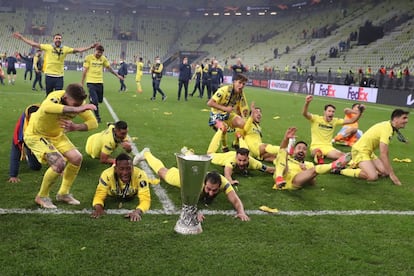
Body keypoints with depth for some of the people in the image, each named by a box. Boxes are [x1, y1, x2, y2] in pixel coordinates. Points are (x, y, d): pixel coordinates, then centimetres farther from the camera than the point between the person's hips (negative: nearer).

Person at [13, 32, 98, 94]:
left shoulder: (65, 49, 3)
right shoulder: (47, 47, -1)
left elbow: (78, 50, 0)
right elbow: (34, 44, -1)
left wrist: (90, 47, -8)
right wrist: (21, 38, -4)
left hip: (59, 76, 1)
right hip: (49, 75, 0)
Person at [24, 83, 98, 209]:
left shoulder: (78, 102, -17)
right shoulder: (55, 98, -36)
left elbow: (93, 122, -17)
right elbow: (46, 108, -62)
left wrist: (75, 127, -37)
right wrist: (76, 109, -71)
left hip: (56, 135, 7)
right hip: (36, 135, -7)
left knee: (77, 158, -4)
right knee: (59, 163, -22)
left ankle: (63, 193, 18)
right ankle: (42, 197, 2)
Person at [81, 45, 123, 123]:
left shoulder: (103, 58, 6)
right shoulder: (88, 58, -5)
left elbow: (109, 68, 18)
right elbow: (85, 70, -3)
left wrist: (117, 75, 23)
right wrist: (82, 82, -3)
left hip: (100, 82, 5)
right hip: (91, 82, -4)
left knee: (99, 100, 8)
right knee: (95, 100, -10)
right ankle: (97, 116, 4)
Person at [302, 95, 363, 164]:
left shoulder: (335, 121, 10)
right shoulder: (316, 119, -3)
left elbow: (351, 120, 9)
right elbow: (304, 114, -20)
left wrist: (360, 112, -8)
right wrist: (307, 103, -39)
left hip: (328, 147, 4)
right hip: (316, 147, -4)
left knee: (342, 155, -27)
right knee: (318, 152, -42)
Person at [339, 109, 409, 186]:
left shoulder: (389, 126, 5)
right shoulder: (387, 129, -25)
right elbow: (383, 154, -28)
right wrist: (392, 174, -25)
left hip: (369, 152, 10)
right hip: (359, 151, -10)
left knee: (385, 172, 3)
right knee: (373, 176, -26)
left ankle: (357, 165, 14)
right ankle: (342, 170, -14)